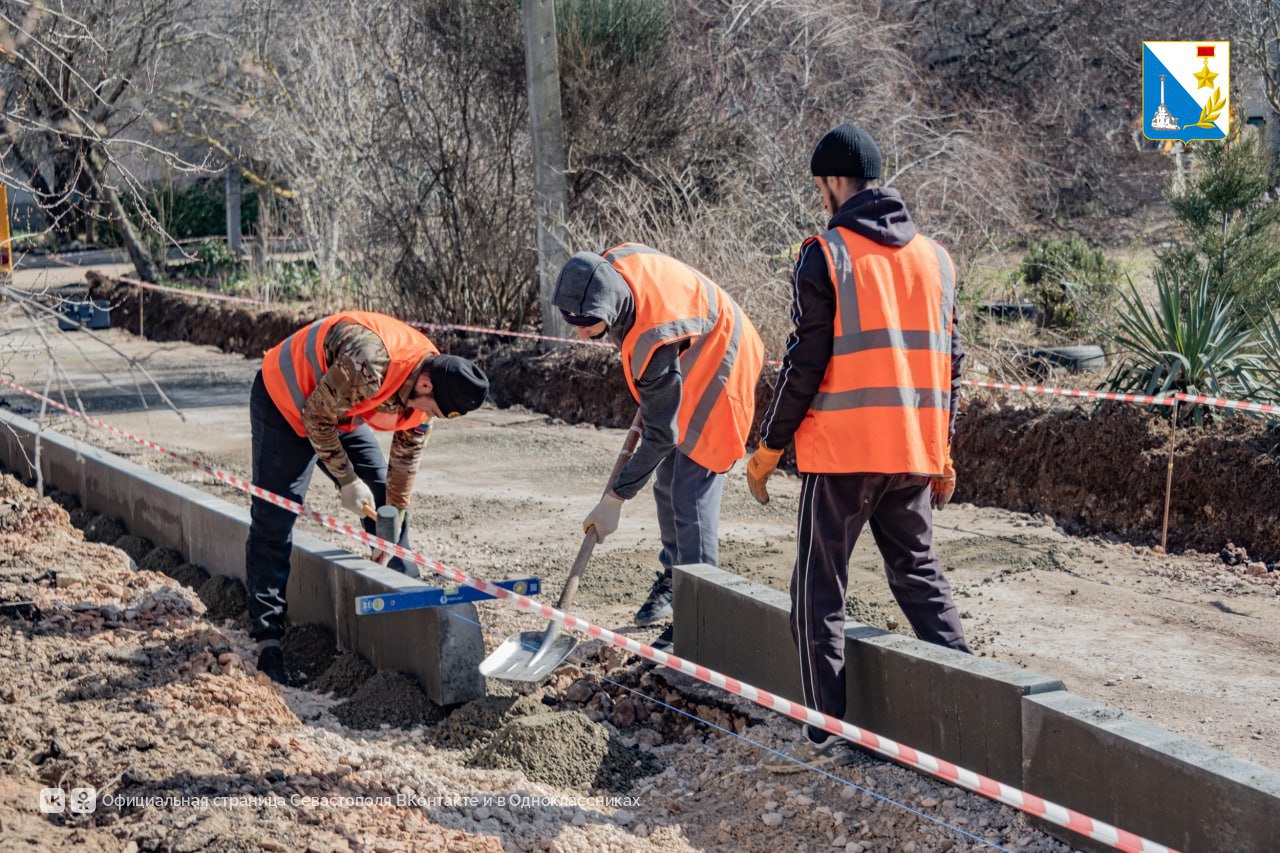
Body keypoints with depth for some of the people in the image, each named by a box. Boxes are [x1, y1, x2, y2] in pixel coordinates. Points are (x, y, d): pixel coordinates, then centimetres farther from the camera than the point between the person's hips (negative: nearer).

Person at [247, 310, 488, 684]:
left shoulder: (428, 386, -14)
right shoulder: (366, 364, -40)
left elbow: (406, 457, -2)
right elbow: (316, 418, -25)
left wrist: (392, 536, 0)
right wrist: (348, 481, -18)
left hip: (341, 411, 8)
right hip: (287, 400, -8)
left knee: (388, 501, 6)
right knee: (273, 521, -12)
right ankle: (267, 641, -11)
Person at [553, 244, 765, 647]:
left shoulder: (654, 342, -40)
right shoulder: (615, 262, -20)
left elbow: (661, 435, -31)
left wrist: (614, 499, -25)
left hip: (716, 373, -9)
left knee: (691, 494, -14)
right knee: (667, 483, 17)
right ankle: (673, 577, 34)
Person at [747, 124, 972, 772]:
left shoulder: (826, 256, -8)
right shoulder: (935, 257, 11)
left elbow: (805, 362, -11)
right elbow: (948, 361, 14)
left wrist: (768, 448, -2)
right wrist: (943, 452, 21)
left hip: (843, 451, -6)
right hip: (914, 451, 6)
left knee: (819, 590, 2)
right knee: (919, 573, 19)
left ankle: (827, 735, 1)